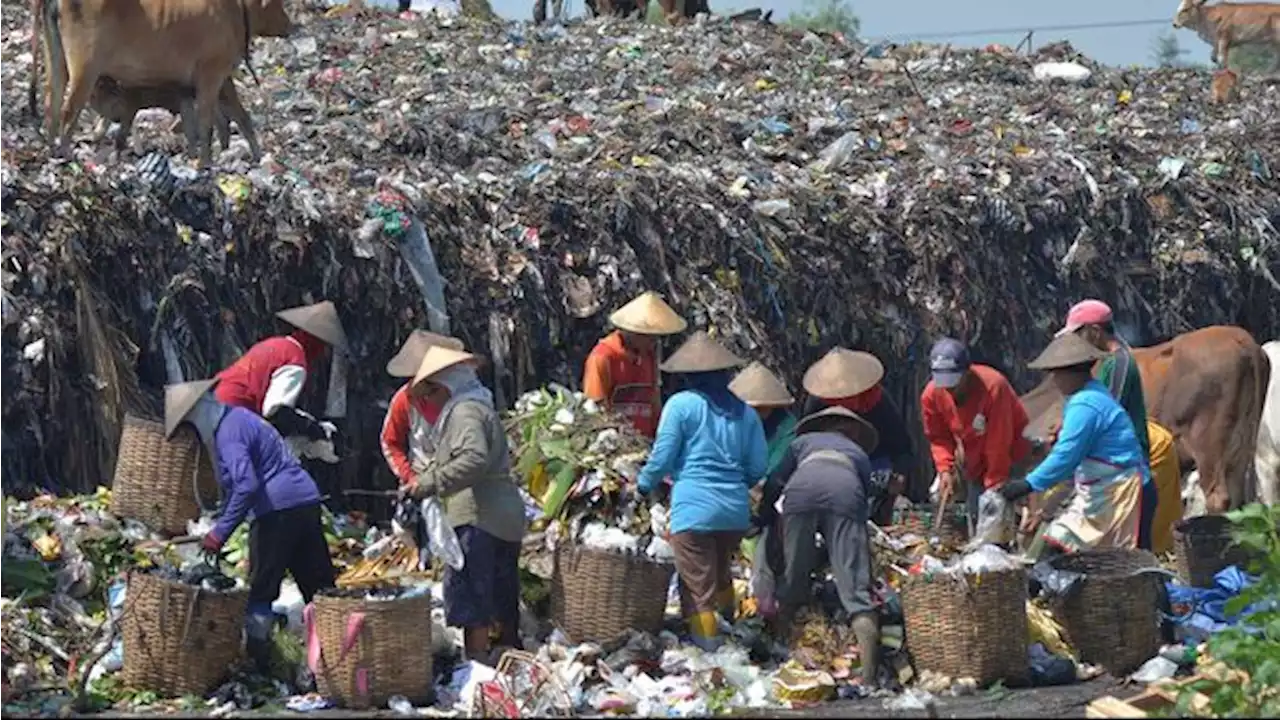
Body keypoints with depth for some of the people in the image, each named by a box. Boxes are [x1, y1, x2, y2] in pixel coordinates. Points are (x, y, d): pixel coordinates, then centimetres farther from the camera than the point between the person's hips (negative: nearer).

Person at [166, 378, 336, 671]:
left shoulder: (228, 432, -12)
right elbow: (236, 482, 28)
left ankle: (256, 659, 2)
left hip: (277, 511, -10)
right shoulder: (238, 418, 20)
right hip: (306, 502, 10)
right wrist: (221, 521, 27)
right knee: (318, 584, 9)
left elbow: (246, 485, -23)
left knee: (261, 589, 0)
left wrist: (220, 532, -18)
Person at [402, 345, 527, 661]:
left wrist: (429, 483, -22)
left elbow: (475, 460, -25)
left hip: (478, 517, -11)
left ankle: (476, 658, -16)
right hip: (506, 516, 11)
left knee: (468, 590, -12)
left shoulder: (465, 411, -9)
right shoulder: (481, 408, 23)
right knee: (502, 595, 18)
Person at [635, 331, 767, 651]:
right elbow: (758, 466, 12)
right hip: (736, 511, 5)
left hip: (694, 509, -5)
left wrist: (644, 484, 16)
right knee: (720, 572, 25)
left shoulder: (681, 405, -3)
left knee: (698, 587, 0)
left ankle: (709, 647, -4)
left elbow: (662, 457, -3)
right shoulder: (743, 411, 11)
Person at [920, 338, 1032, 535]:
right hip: (973, 463, 5)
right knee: (976, 516, 5)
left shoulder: (993, 386, -34)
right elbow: (938, 437, -2)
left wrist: (995, 485, -23)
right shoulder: (931, 395, -19)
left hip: (1008, 457, -5)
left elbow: (998, 443, -28)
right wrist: (945, 469, -18)